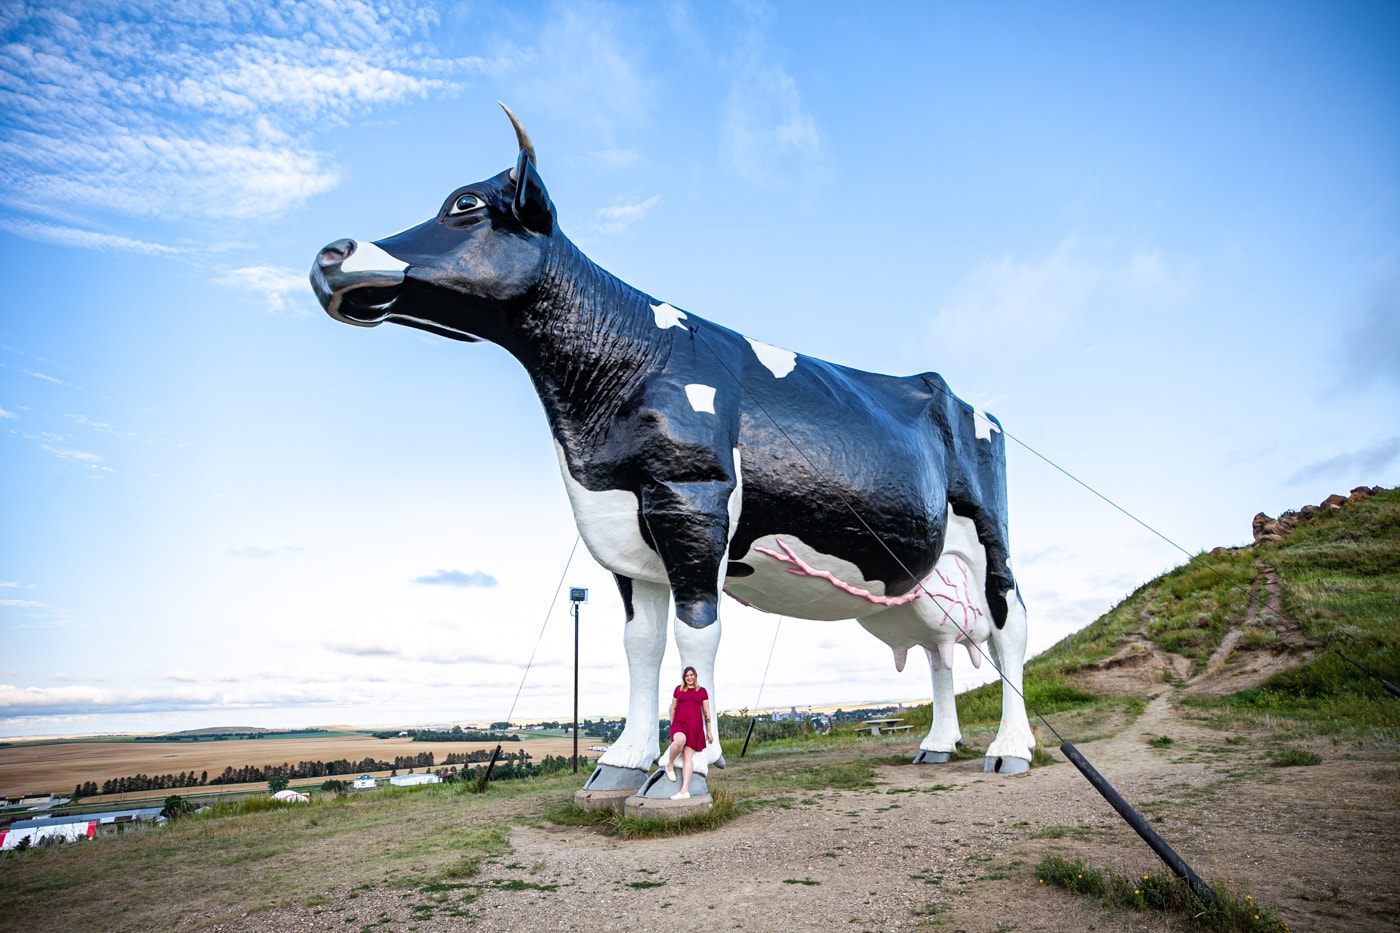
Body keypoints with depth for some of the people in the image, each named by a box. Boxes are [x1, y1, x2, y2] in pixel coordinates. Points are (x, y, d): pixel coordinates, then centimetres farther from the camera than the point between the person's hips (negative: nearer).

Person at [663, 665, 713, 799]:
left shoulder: (702, 691, 10)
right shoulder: (678, 689, 13)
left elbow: (706, 712, 12)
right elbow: (673, 708, 18)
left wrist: (709, 732, 9)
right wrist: (671, 726, 14)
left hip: (695, 726, 0)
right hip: (679, 723, 0)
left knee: (687, 756, -11)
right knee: (680, 740, -35)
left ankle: (685, 791, -15)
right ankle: (670, 764, -8)